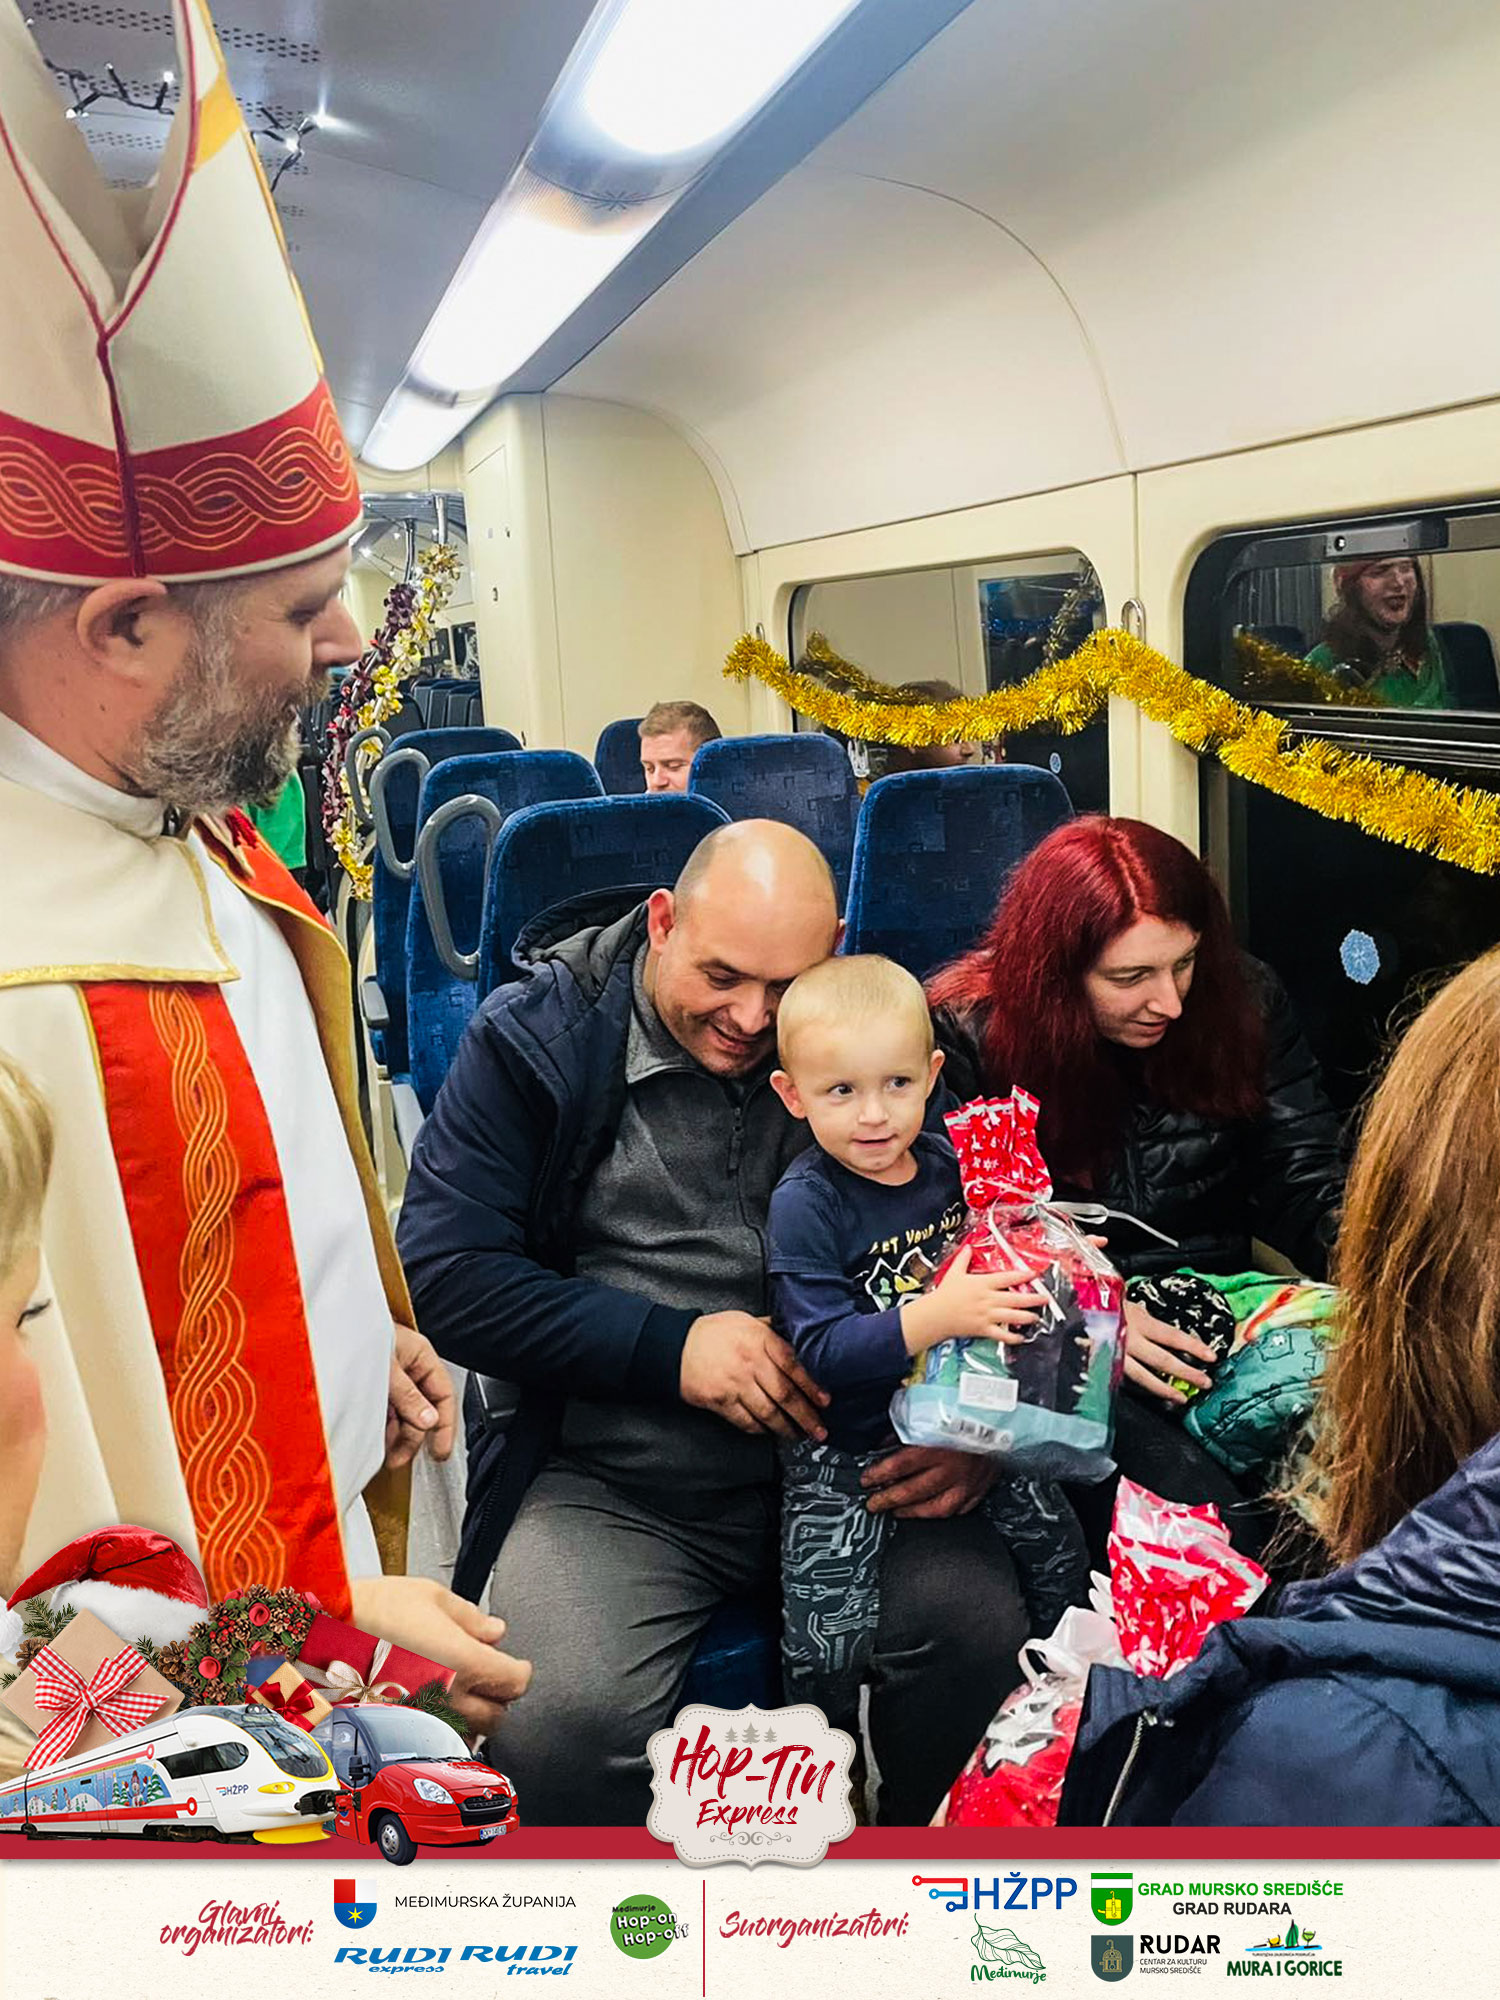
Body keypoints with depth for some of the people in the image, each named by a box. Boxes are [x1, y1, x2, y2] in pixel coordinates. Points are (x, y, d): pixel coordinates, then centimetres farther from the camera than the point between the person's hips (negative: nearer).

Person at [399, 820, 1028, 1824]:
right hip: (607, 1482, -1)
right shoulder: (538, 1034, -3)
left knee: (981, 1627, -22)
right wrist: (668, 1347, -15)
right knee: (564, 1720, -25)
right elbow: (444, 1272, -7)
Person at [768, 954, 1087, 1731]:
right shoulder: (805, 1204, -18)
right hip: (847, 1450, -5)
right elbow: (821, 1349, -26)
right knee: (829, 1638, -7)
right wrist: (934, 1318, -37)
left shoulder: (947, 1159, -2)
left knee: (1061, 1553, 8)